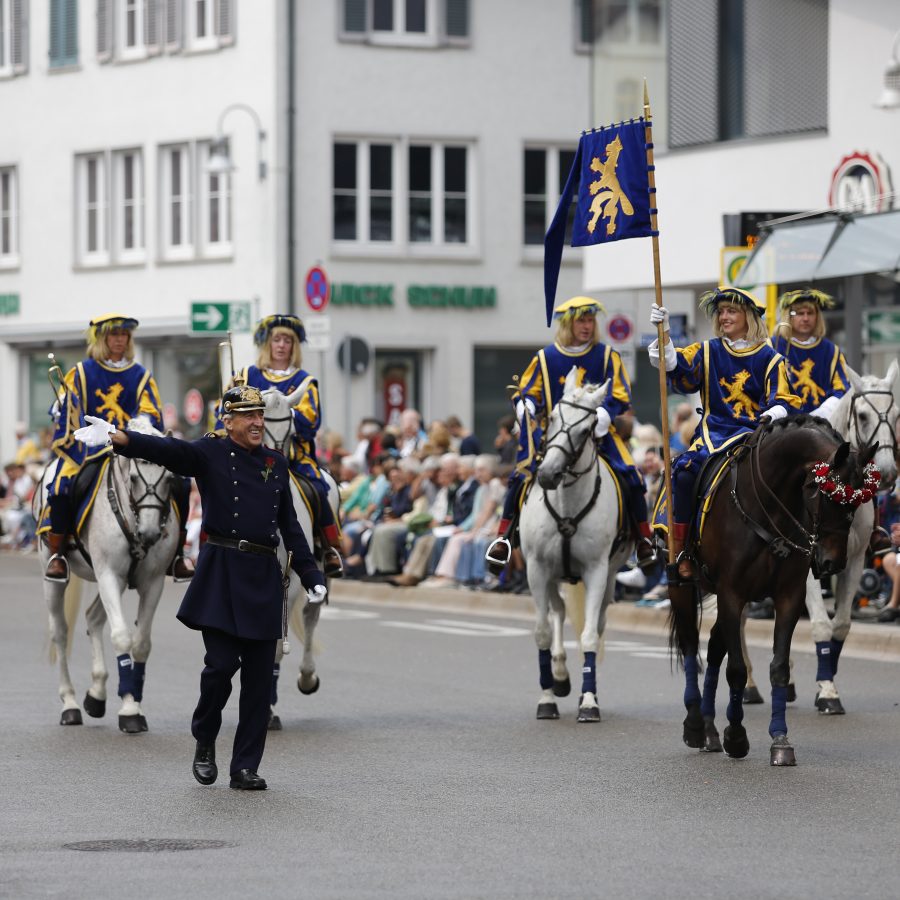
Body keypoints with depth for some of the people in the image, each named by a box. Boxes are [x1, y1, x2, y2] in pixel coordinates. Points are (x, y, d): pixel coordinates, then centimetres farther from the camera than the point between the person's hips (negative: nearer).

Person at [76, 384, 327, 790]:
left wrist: (311, 576, 15)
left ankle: (246, 767, 9)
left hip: (265, 579, 4)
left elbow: (290, 525, 19)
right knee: (221, 663, -12)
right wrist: (118, 438, -34)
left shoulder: (276, 463, 15)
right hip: (221, 573, -4)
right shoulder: (209, 454, 1)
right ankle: (204, 743, 14)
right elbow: (166, 450, -17)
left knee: (259, 677, 2)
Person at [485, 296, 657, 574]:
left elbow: (619, 396, 0)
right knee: (521, 475, -18)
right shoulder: (545, 358, 5)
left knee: (630, 474, -19)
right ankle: (504, 536, -7)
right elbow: (526, 393, 10)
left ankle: (643, 538, -2)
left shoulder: (607, 356, 3)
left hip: (597, 431, 0)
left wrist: (601, 417, -19)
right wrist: (526, 408, -14)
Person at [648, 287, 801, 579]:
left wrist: (774, 413, -18)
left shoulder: (769, 358, 9)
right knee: (685, 472, -26)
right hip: (713, 431, 2)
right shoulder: (708, 353, 14)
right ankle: (680, 550, -17)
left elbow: (784, 400, 5)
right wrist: (663, 334, -11)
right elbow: (674, 368, 2)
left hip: (753, 432, -2)